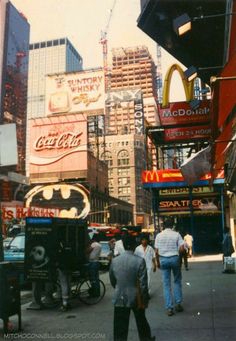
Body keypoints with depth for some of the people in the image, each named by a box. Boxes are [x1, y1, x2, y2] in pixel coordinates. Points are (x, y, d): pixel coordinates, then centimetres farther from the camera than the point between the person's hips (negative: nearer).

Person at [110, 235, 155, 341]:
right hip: (136, 298, -1)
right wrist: (145, 299, -2)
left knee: (120, 328, 8)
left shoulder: (114, 261, -5)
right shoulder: (139, 261, -16)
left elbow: (112, 280, 7)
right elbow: (143, 283, -14)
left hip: (120, 299, 1)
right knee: (141, 321, 22)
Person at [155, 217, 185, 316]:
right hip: (174, 258, -1)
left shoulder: (159, 235, -1)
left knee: (166, 284, 7)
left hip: (163, 259, 1)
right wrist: (176, 252, 10)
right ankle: (178, 303, 17)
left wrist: (158, 262, 11)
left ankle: (169, 308, 7)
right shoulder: (176, 234, -4)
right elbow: (182, 249, -10)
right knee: (177, 281, 18)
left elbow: (156, 251, -1)